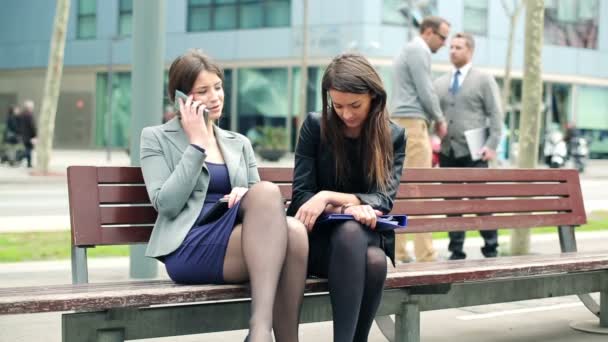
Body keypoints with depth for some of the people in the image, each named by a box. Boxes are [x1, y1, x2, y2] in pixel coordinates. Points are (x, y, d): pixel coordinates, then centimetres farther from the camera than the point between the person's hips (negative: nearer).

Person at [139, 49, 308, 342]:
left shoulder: (240, 143, 25)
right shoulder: (157, 138, 12)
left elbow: (259, 201, 20)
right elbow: (167, 204, -3)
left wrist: (247, 196, -4)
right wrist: (196, 144, -1)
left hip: (241, 238, 4)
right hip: (188, 248, -4)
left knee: (293, 231, -34)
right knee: (268, 191, -33)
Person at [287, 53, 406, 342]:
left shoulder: (393, 136, 3)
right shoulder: (315, 126, 0)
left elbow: (383, 200, -8)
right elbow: (301, 196, -5)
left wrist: (330, 197, -24)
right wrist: (348, 208, -24)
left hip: (368, 237, 1)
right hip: (319, 236, -1)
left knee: (375, 261, -37)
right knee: (351, 232, -38)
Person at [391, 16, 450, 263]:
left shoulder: (408, 50, 23)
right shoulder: (419, 51, -8)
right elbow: (426, 92, -13)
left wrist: (432, 117, 17)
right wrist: (440, 119, 0)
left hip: (401, 123, 10)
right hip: (413, 122, -10)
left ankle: (397, 252, 7)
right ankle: (425, 255, -12)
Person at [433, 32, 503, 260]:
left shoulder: (484, 80, 6)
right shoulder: (439, 83, 17)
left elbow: (495, 115, 1)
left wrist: (492, 145, -10)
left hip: (474, 153, -4)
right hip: (447, 153, 4)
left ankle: (490, 249, 4)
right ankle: (456, 251, 9)